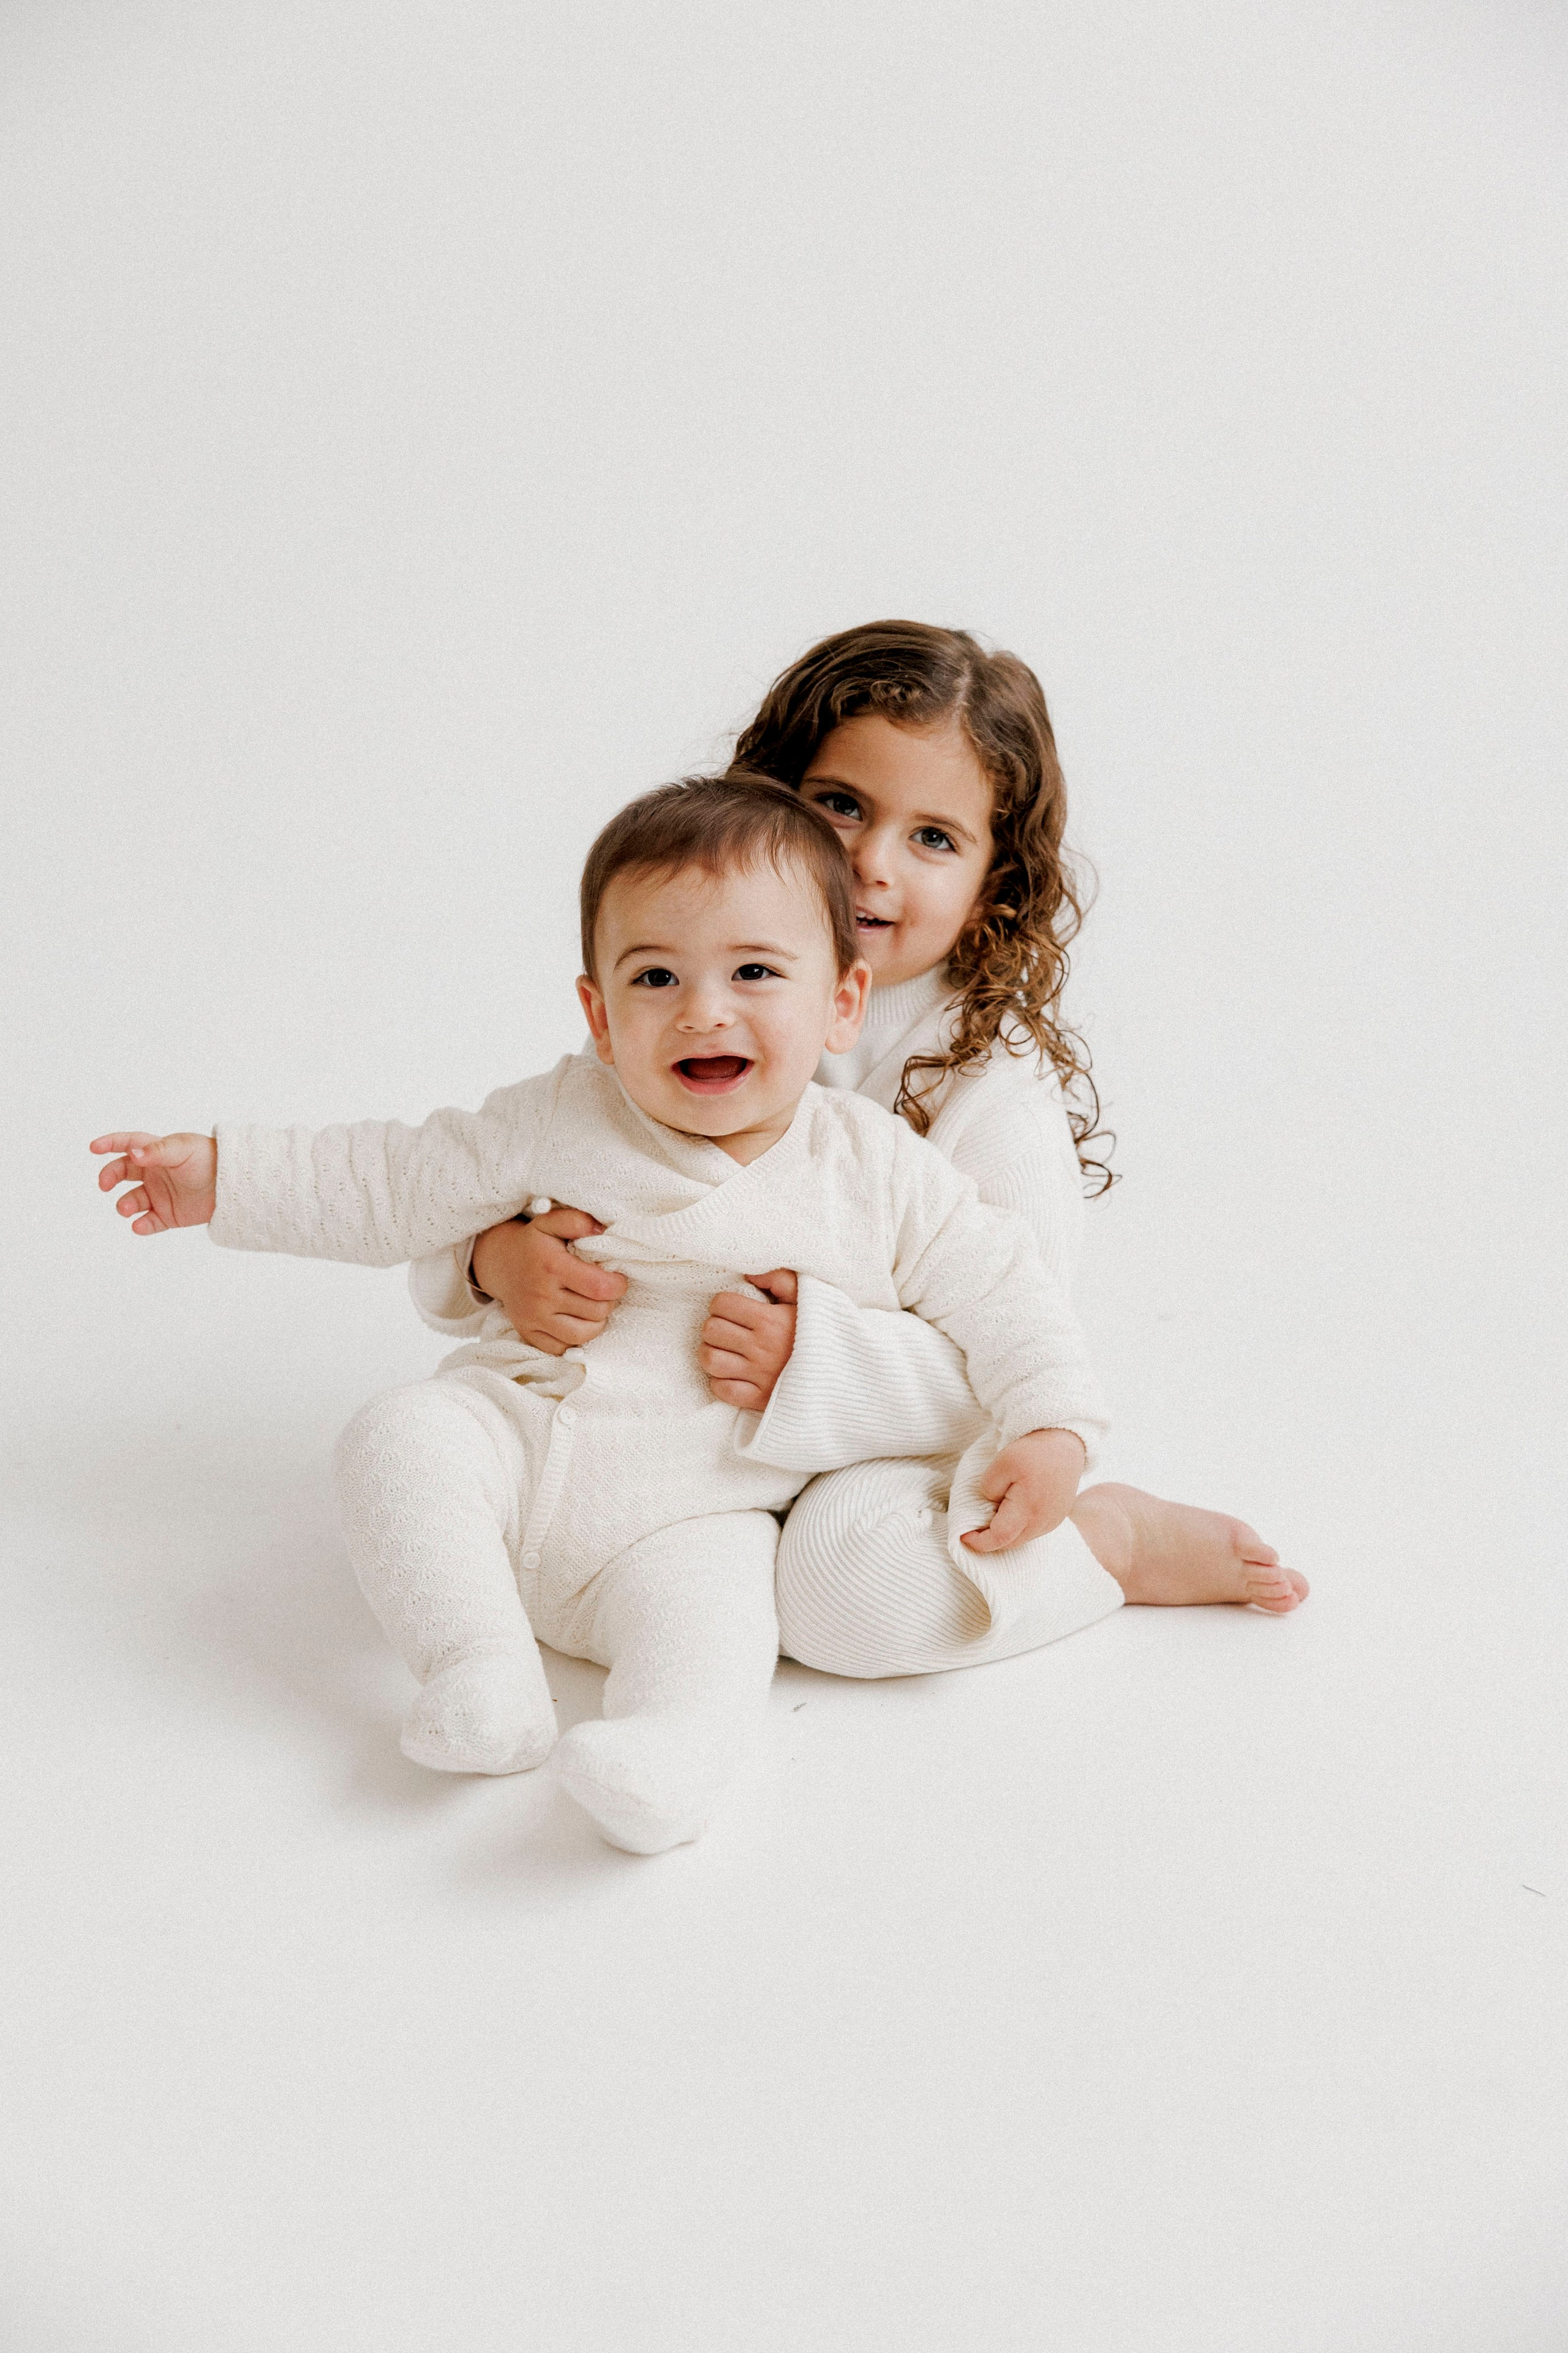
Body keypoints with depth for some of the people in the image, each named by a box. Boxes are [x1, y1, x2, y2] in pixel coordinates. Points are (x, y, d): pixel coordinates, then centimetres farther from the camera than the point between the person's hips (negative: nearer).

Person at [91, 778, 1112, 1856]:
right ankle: (484, 1664, -26)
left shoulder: (881, 1172, -1)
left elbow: (1001, 1287, 5)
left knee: (707, 1610, -32)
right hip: (518, 1436, 2)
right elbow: (393, 1184, 10)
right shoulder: (563, 1123, 1)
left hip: (696, 1513, -2)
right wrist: (223, 1174, 7)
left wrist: (1049, 1430, -10)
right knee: (400, 1433, -24)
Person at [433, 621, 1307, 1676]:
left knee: (839, 1571, -33)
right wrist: (499, 1258, -27)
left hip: (900, 1446, -3)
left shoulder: (996, 1082, -17)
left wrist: (815, 1361, -37)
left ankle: (1119, 1536, -6)